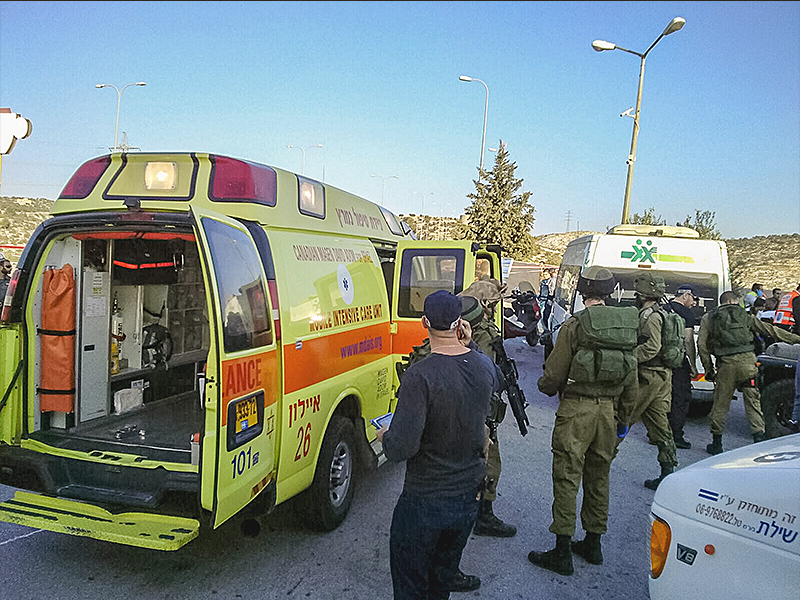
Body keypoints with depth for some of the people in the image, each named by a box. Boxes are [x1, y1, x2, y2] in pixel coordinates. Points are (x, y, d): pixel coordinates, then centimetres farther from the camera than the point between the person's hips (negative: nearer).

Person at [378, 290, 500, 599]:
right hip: (469, 496, 6)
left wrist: (384, 436, -6)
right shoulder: (485, 366, -7)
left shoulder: (420, 375, -27)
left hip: (424, 502, -6)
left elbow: (401, 448, -29)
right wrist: (468, 346, 20)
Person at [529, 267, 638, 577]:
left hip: (577, 409, -6)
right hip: (608, 409, 6)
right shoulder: (627, 324, 7)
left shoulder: (574, 325, -11)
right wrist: (624, 418, 21)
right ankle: (592, 544, 29)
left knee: (567, 477, 1)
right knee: (598, 476, 17)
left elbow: (554, 373, -9)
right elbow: (631, 379, 12)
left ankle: (563, 552, 7)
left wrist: (546, 386, 14)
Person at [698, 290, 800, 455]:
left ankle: (716, 443, 15)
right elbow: (770, 330, 15)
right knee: (753, 401, 8)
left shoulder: (708, 318, 13)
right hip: (747, 361, 1)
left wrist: (709, 369, 11)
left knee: (720, 404, 8)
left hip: (725, 364, -1)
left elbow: (702, 345, 7)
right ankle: (759, 436, 2)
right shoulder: (745, 316, 16)